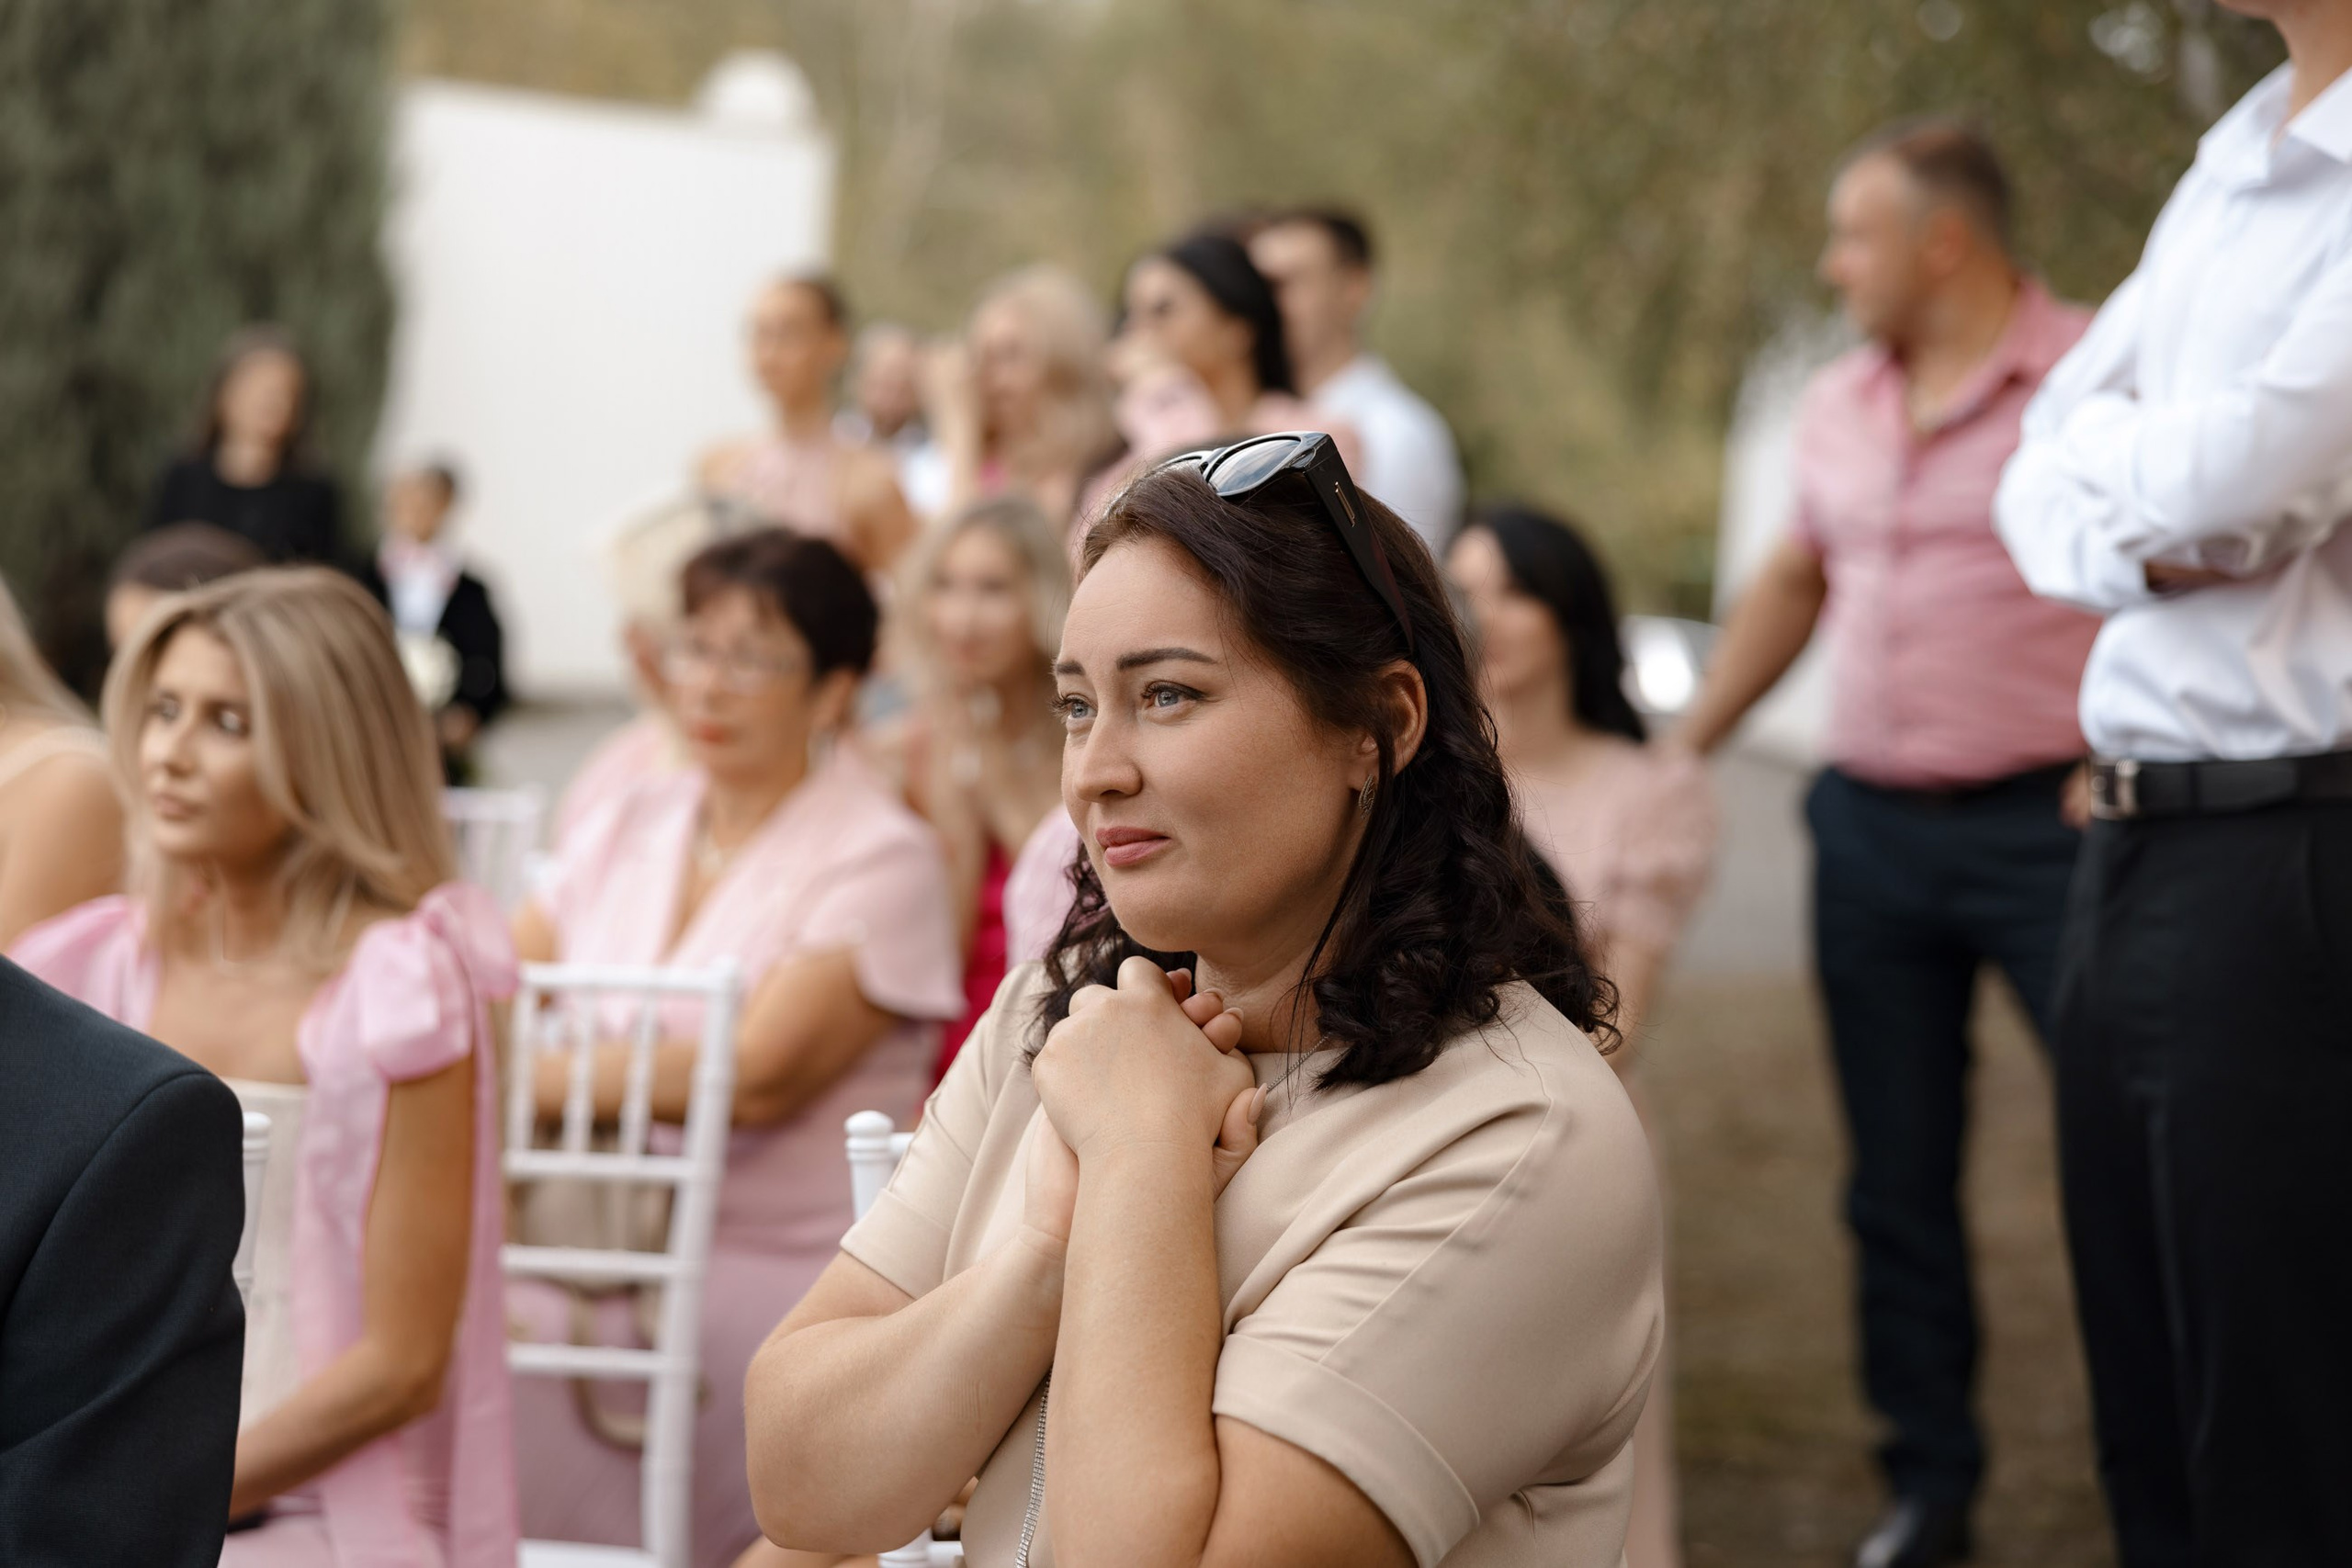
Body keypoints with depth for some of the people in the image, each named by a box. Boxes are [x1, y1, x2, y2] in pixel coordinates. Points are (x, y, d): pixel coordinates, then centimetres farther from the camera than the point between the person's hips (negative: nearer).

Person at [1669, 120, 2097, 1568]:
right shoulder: (1840, 407, 12)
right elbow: (1793, 588, 24)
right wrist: (1677, 755, 23)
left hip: (2043, 825, -6)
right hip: (1871, 832, 6)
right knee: (1898, 1177, 10)